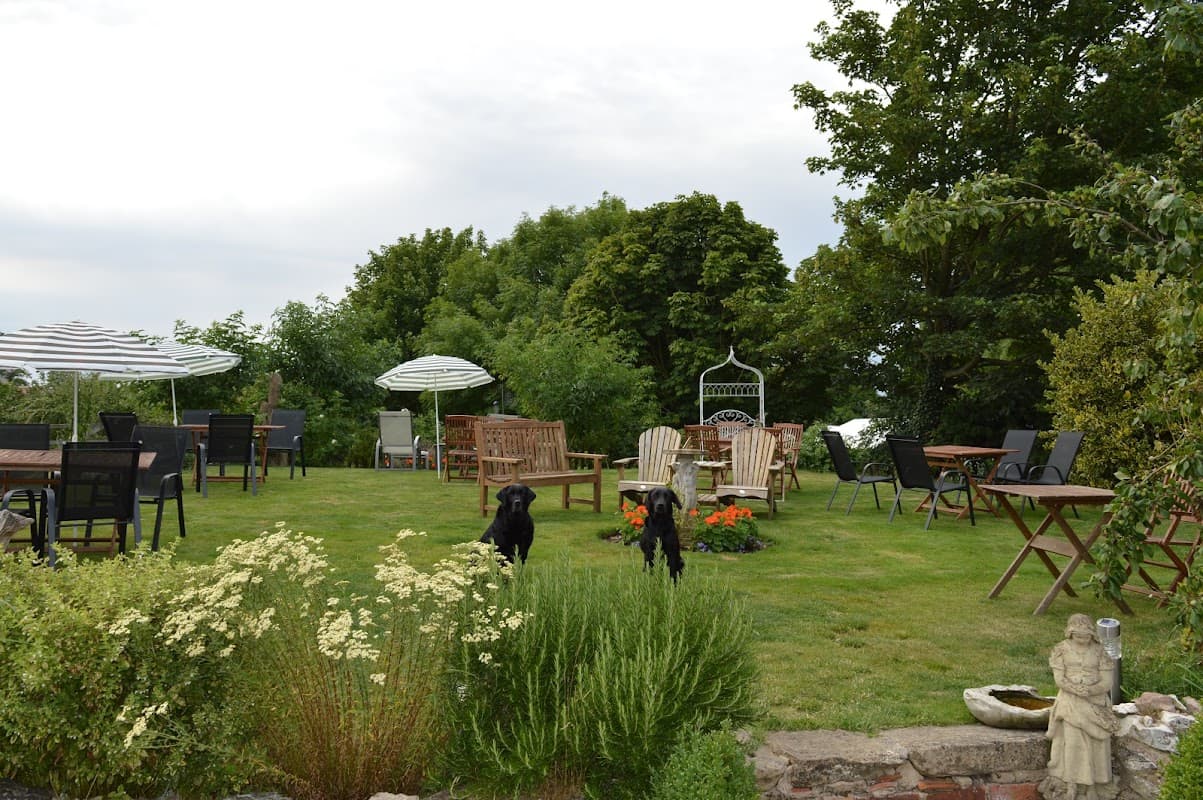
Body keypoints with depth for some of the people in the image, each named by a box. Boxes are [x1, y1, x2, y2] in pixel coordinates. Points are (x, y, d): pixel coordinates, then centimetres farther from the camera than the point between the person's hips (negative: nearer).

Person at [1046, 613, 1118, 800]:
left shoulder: (1099, 652, -6)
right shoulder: (1062, 649, -7)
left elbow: (1107, 683, -8)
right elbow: (1059, 679, -10)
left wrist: (1088, 691, -19)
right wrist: (1079, 691, -22)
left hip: (1095, 703, 1)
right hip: (1071, 702, -1)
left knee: (1095, 744, 3)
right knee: (1071, 741, -4)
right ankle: (1071, 784, 9)